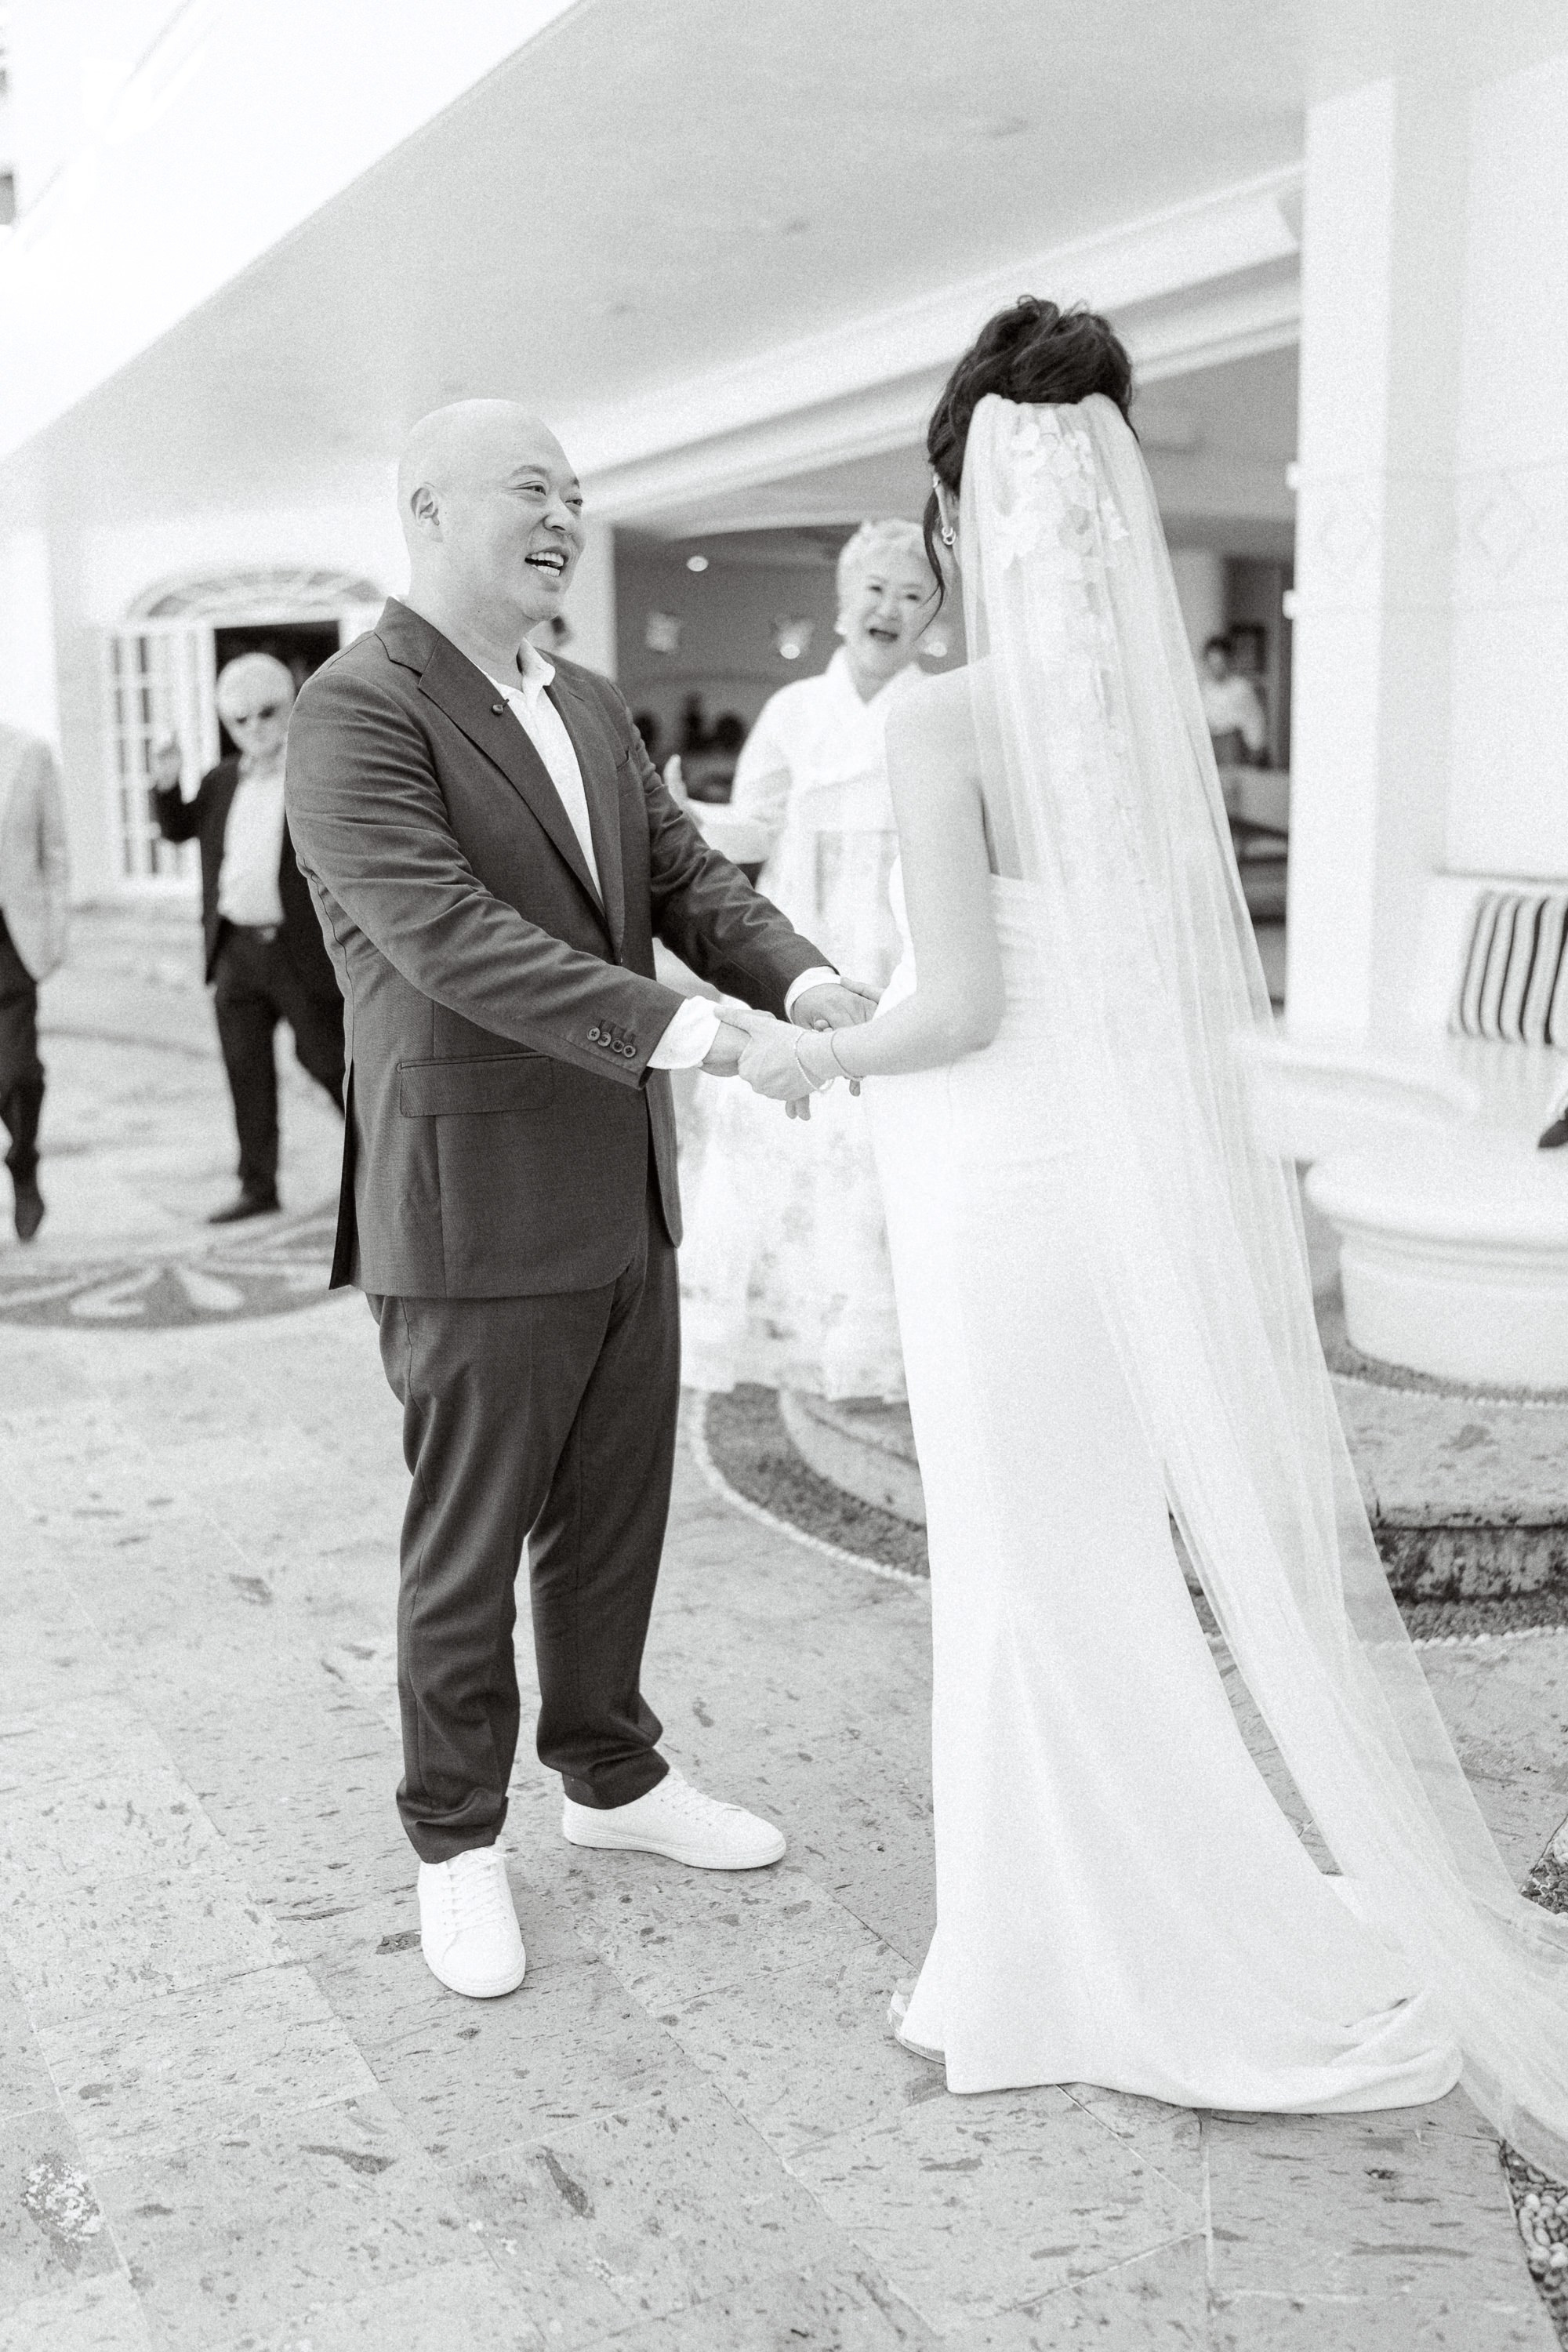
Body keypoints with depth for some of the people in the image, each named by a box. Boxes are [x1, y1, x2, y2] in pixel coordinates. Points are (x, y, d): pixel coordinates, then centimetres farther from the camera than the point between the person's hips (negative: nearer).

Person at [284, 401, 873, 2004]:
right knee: (469, 1544, 7)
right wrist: (675, 1032, -33)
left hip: (619, 1199, 8)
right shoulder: (357, 712, -14)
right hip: (473, 1210, -7)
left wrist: (801, 979, -13)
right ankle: (457, 1844, 26)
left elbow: (685, 879, 8)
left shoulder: (590, 710, 12)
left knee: (616, 1517, 18)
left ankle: (610, 1777, 38)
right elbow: (446, 935, -26)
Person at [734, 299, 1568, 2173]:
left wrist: (812, 1055, 1)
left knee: (1041, 1578, 7)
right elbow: (1210, 980, 11)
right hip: (1158, 1166, 7)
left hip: (1009, 1186, -7)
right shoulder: (1164, 701, 6)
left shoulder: (945, 722, -15)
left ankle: (1092, 1967, 22)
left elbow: (959, 1007, -18)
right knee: (1160, 1554, 18)